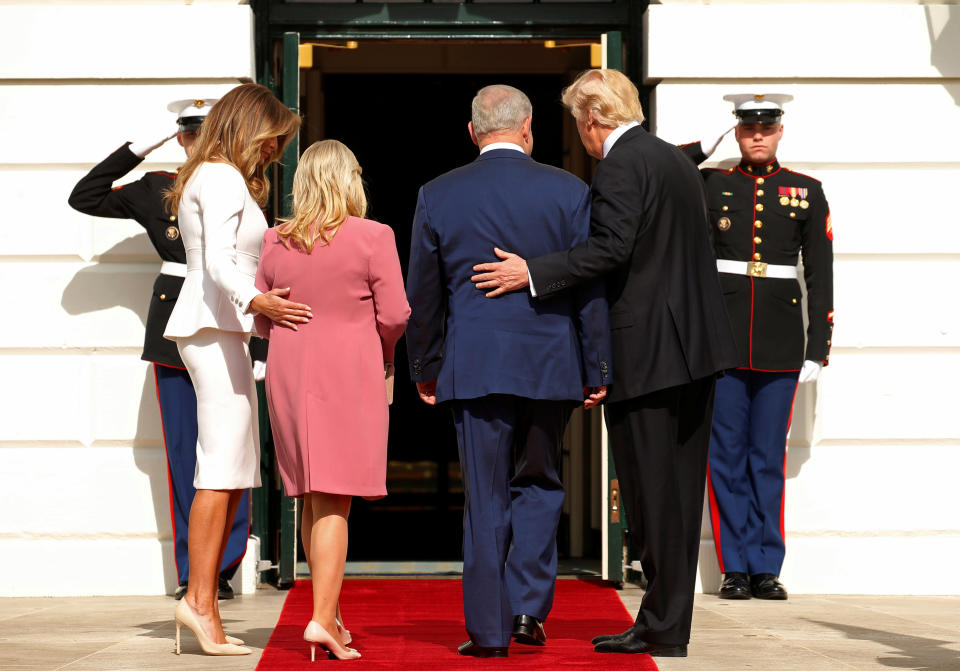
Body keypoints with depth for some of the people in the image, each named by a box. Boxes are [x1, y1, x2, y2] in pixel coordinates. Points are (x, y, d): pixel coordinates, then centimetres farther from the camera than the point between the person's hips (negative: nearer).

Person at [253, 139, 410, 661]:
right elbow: (395, 316, -7)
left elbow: (261, 320, 7)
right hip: (350, 376, -4)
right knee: (334, 500, -4)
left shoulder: (274, 242, 3)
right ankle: (322, 619, -11)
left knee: (310, 498, 15)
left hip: (289, 376, 4)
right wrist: (383, 356, 12)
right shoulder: (372, 237, -8)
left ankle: (329, 610, 24)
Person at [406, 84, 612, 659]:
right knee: (540, 484, 17)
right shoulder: (569, 191, 0)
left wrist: (425, 369, 17)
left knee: (486, 498, 5)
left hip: (475, 367, 0)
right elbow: (591, 287, 0)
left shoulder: (437, 196, 2)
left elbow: (422, 293, 7)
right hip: (551, 365, 0)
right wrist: (597, 371, 5)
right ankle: (529, 607, 6)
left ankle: (489, 628, 6)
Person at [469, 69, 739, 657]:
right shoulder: (678, 160, 18)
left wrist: (532, 272, -21)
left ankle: (664, 627, -2)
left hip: (647, 349, -9)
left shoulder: (622, 164, -10)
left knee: (652, 490, -4)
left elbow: (610, 247, -22)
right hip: (696, 343, 9)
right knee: (680, 487, 10)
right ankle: (670, 621, 15)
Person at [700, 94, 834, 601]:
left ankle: (767, 568, 10)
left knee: (769, 457, 4)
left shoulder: (807, 193, 9)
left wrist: (818, 348, 2)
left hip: (780, 344, 0)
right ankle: (735, 568, 7)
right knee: (726, 454, 1)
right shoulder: (707, 186, 7)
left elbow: (820, 277, 8)